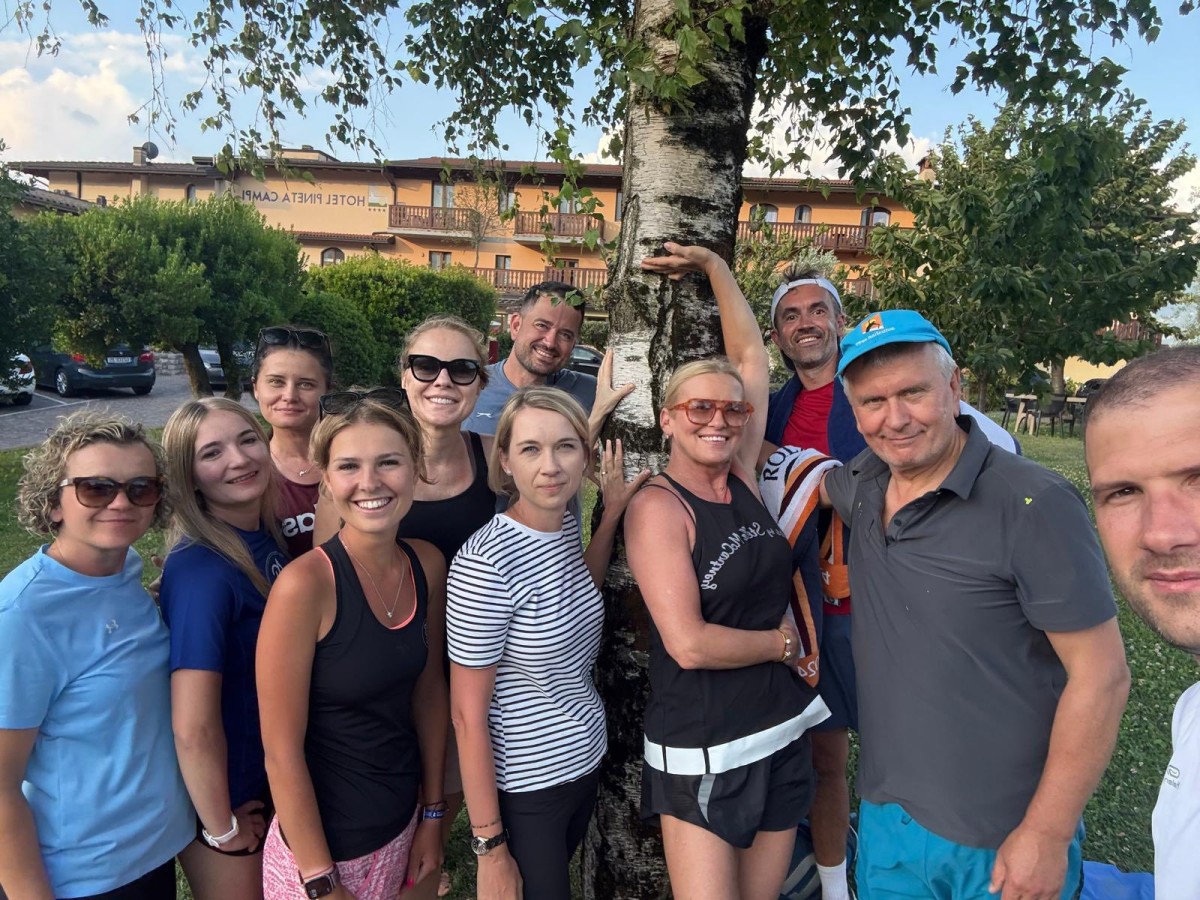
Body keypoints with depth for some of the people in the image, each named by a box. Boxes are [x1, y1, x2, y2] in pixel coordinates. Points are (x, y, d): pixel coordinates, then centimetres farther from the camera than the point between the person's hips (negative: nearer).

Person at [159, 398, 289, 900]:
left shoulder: (269, 538, -6)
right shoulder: (201, 570, -29)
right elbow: (193, 730, -30)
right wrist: (222, 829, -16)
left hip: (276, 777, 7)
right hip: (222, 790, -7)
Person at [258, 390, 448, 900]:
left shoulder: (427, 565, -7)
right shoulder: (305, 584, -23)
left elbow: (428, 689, 4)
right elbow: (282, 752, -18)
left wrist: (432, 816, 8)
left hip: (403, 826, 5)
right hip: (322, 844, -5)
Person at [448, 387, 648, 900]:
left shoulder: (566, 524, -4)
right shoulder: (486, 562, -26)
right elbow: (468, 715, -20)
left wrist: (612, 514, 6)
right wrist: (489, 847, -16)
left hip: (585, 762, 7)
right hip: (525, 789, -7)